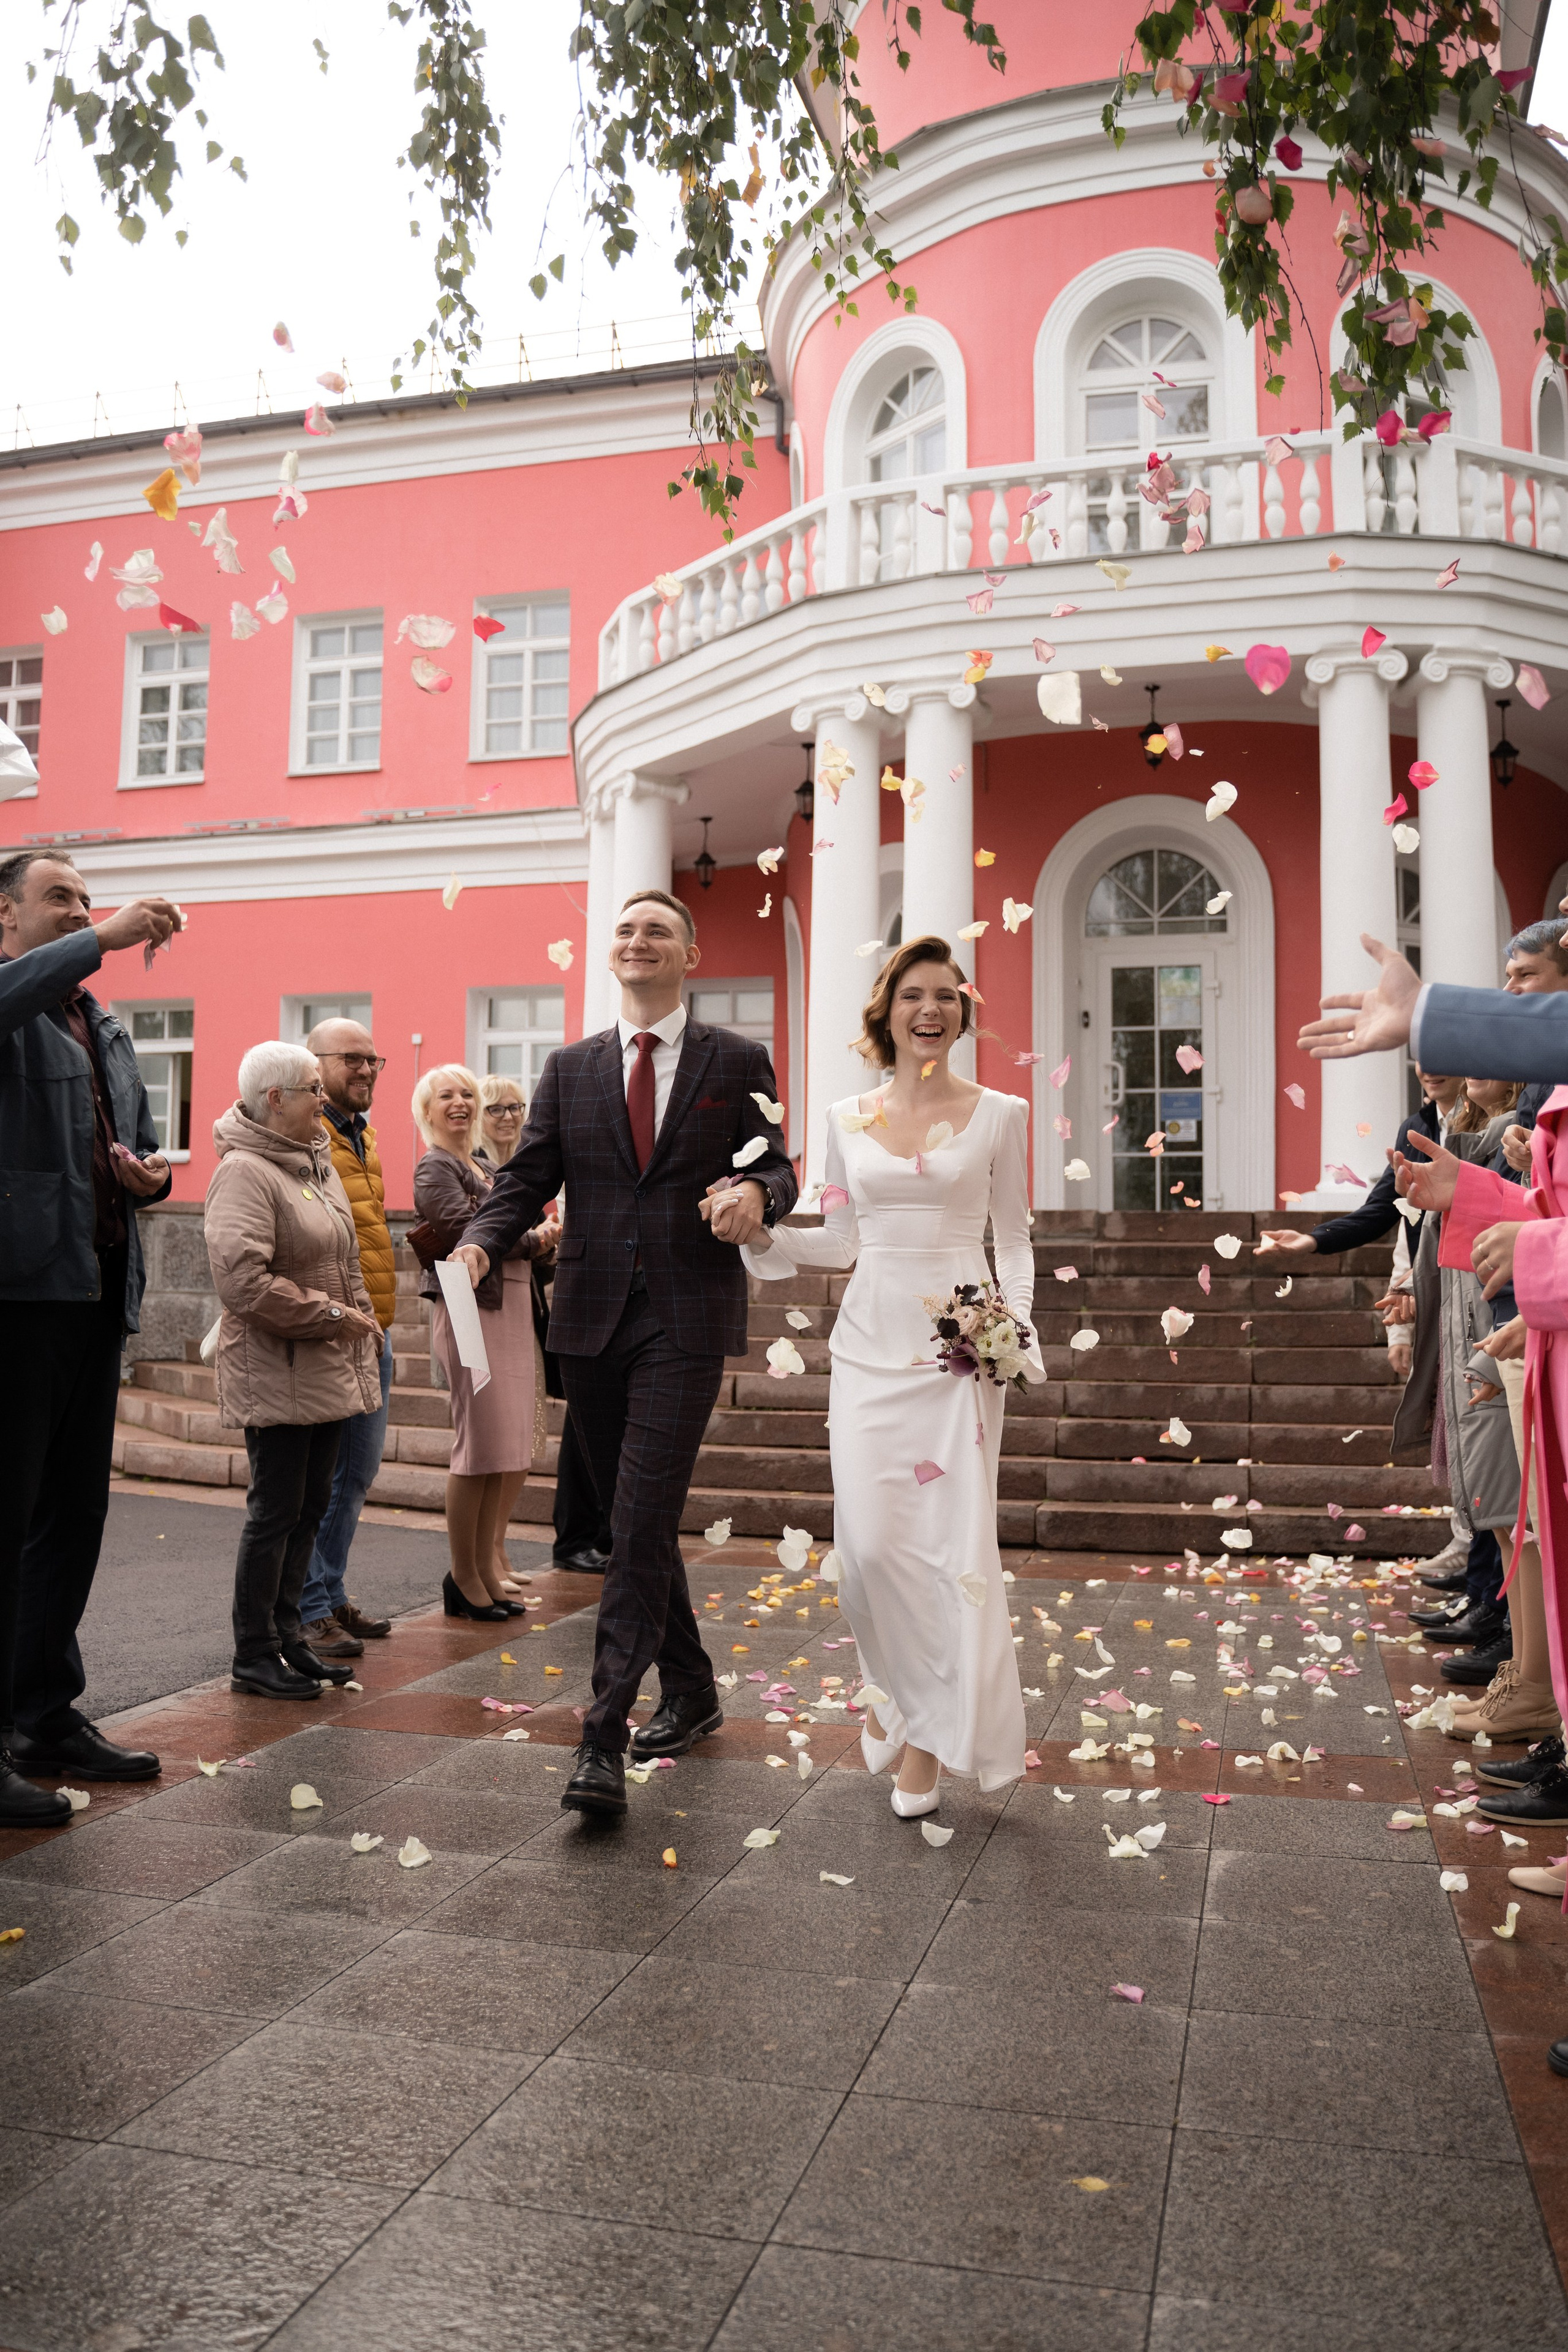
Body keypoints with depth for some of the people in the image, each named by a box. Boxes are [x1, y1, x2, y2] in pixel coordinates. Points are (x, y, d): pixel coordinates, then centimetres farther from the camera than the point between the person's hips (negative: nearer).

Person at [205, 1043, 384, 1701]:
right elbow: (241, 1279, -25)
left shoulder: (317, 1163, 13)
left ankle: (287, 1635, 26)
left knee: (310, 1504, 14)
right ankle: (254, 1656, 11)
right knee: (276, 1509, -2)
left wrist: (361, 1318, 14)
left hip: (327, 1368, 9)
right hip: (276, 1374, -9)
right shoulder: (245, 1171, -16)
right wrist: (331, 1315, -18)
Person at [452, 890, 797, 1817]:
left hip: (687, 1320, -4)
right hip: (593, 1317, 4)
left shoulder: (739, 1062, 5)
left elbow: (777, 1167, 6)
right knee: (637, 1519, 14)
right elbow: (526, 1179, 6)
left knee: (643, 1520, -12)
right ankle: (691, 1692, 32)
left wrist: (756, 1193, -18)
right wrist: (481, 1241, -13)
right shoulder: (570, 1068, 11)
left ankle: (604, 1740, -9)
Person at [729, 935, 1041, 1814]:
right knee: (870, 1539, -4)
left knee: (954, 1536, -2)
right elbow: (842, 1242, 14)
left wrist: (1016, 1322, -9)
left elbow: (1013, 1239, 5)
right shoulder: (849, 1118, 10)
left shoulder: (998, 1114, 4)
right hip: (872, 1338, 2)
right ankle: (898, 1683, 27)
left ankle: (929, 1731, 16)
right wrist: (762, 1234, 0)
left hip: (962, 1341, -2)